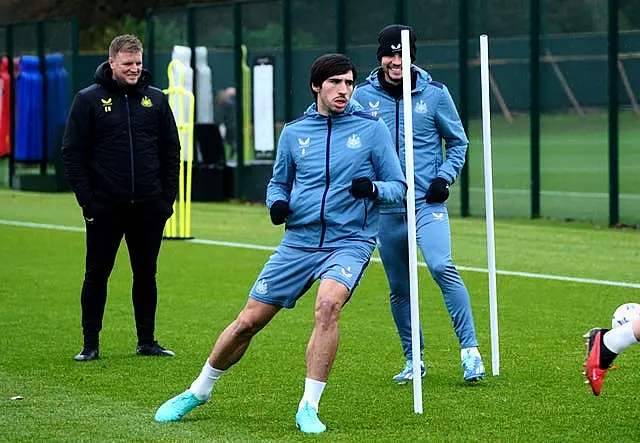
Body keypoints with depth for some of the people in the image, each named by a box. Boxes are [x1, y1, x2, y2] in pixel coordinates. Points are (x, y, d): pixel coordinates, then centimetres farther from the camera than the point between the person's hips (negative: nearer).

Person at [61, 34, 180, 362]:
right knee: (97, 274, 3)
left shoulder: (156, 99, 7)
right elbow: (73, 153, -2)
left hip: (148, 208, 2)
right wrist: (86, 199, -9)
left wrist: (167, 197, 2)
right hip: (104, 208, -2)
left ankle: (147, 341, 18)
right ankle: (90, 343, 10)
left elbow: (171, 151, 11)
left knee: (146, 273, 9)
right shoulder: (89, 100, -1)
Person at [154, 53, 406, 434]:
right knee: (248, 321, 3)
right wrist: (277, 202, -2)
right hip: (298, 242, 3)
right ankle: (198, 392, 26)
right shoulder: (294, 132, 7)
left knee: (328, 304, -32)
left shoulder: (371, 129, -1)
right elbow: (279, 182, 21)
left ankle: (309, 408, -22)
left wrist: (372, 188, -21)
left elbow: (399, 186, 1)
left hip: (349, 242, -3)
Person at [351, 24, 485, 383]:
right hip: (384, 208, 2)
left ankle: (470, 350, -16)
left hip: (427, 202, -2)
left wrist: (445, 178, -4)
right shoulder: (363, 96, 2)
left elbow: (457, 141, 10)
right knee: (399, 289, 7)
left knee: (443, 268, -22)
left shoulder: (434, 93, 0)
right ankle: (414, 361, 21)